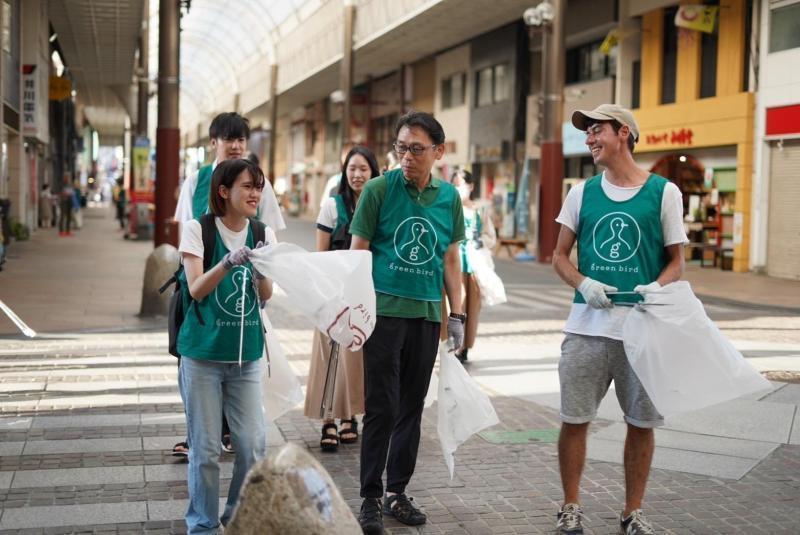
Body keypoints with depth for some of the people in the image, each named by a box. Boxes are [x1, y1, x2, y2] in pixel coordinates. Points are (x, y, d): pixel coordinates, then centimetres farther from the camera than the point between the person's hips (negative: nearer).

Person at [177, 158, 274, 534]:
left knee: (253, 444, 1)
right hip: (203, 351, -3)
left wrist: (260, 270, -24)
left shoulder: (263, 234, 4)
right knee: (205, 447, 1)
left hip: (247, 352, 3)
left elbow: (266, 295, -2)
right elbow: (196, 290, -14)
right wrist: (227, 263, -31)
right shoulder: (197, 229, -6)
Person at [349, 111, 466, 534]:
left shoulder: (449, 197, 6)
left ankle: (397, 491, 23)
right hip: (384, 309, -4)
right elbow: (357, 253, -2)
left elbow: (450, 260, 12)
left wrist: (456, 315, 9)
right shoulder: (379, 189, -4)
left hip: (426, 313, 4)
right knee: (382, 408, -3)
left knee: (412, 407, 10)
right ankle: (370, 498, 9)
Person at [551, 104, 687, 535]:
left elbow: (676, 260, 5)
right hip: (587, 325, 2)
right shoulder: (582, 192, 7)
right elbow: (560, 256, 10)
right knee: (574, 419, 5)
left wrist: (657, 287, -17)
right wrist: (583, 283, -10)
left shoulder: (663, 192, 1)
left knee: (641, 423, 8)